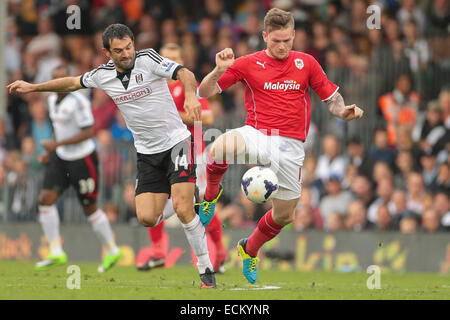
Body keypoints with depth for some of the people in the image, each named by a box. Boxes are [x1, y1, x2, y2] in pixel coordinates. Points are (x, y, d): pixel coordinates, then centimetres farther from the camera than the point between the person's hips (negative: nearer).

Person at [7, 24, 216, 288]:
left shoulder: (148, 59, -12)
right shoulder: (102, 75, 3)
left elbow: (184, 74, -24)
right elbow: (73, 83, 21)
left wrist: (190, 95, -44)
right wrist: (32, 87, 26)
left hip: (176, 142, -5)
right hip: (147, 154, 5)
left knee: (182, 209, -19)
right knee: (146, 218, -10)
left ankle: (207, 269, -8)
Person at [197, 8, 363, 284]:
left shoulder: (306, 63, 6)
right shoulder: (248, 64, 1)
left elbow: (331, 97, 10)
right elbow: (204, 92, 0)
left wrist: (343, 111, -12)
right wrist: (220, 70, -20)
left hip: (290, 146, 2)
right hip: (256, 135, -2)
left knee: (284, 215, 10)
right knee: (220, 148, -37)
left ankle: (250, 248, 42)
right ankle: (211, 192, -6)